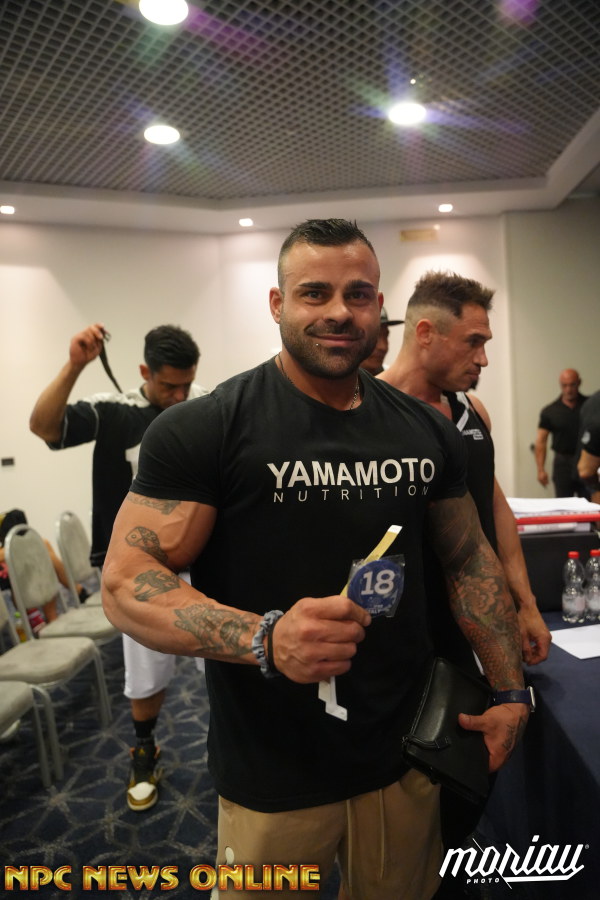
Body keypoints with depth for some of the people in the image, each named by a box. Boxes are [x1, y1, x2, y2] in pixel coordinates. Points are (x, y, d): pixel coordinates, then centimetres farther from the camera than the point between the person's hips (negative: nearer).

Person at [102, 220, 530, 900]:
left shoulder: (426, 430, 1)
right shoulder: (203, 430, -15)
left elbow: (469, 558, 10)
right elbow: (127, 584, -17)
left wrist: (510, 689, 6)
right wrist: (265, 638, -32)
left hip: (407, 756, 5)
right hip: (272, 776, -4)